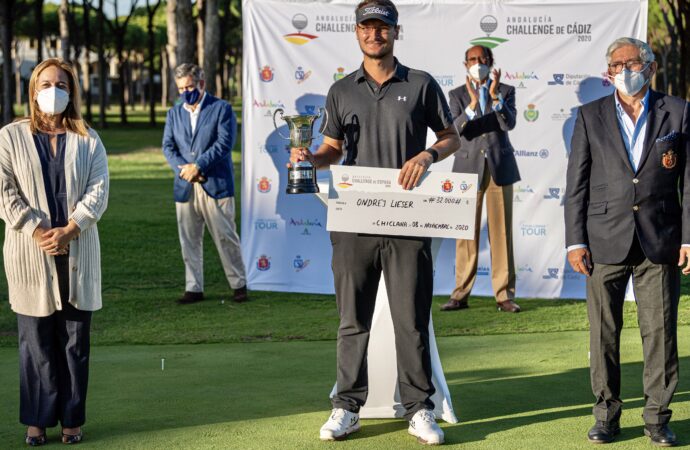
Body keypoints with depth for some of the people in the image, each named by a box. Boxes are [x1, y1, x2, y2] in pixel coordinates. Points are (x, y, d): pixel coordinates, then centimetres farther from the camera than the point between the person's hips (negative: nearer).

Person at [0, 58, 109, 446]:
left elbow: (99, 191, 0)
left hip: (78, 251, 1)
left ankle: (72, 419, 11)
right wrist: (37, 231, -13)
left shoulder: (88, 140, 7)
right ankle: (38, 420, 8)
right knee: (37, 340, 2)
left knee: (76, 340, 4)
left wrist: (69, 230, -12)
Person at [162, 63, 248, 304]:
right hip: (185, 187, 4)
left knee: (226, 237, -1)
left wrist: (198, 166, -16)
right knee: (189, 240, 5)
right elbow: (168, 146, 8)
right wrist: (182, 168, -11)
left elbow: (224, 143, -10)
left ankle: (239, 285, 10)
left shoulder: (222, 109, 1)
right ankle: (193, 288, 12)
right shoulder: (174, 113, 15)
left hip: (215, 184, -4)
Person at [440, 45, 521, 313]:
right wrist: (472, 104, -23)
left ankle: (504, 294, 2)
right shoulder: (458, 95, 7)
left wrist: (495, 97, -24)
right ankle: (461, 294, 5)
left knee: (501, 232, 0)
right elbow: (455, 129, -8)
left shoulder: (506, 91, 7)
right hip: (469, 168, 0)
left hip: (500, 168, 0)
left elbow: (509, 123, -10)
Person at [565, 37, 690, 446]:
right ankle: (607, 415, 13)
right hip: (605, 240, 1)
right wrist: (575, 240, -2)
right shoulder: (591, 116, 7)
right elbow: (577, 183, 5)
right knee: (604, 332, 4)